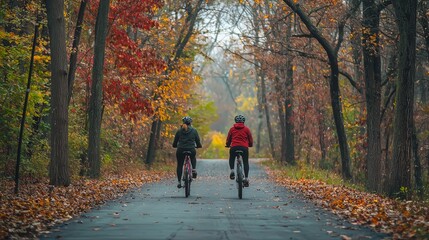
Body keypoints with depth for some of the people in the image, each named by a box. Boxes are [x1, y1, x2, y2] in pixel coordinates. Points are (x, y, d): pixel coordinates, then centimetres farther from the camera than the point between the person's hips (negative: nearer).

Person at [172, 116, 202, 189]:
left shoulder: (179, 131, 7)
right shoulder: (194, 131, 4)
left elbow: (174, 144, 10)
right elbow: (198, 142, 5)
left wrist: (175, 145, 32)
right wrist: (199, 146, 27)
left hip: (180, 150, 0)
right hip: (191, 150, 0)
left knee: (179, 165, 18)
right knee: (193, 158, 34)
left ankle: (179, 182, 13)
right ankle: (194, 169, 10)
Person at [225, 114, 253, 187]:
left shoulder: (232, 129, 10)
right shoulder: (246, 129, 8)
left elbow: (228, 139, 15)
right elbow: (250, 139, 12)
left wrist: (228, 145, 34)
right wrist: (250, 145, 31)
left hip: (234, 147, 1)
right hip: (244, 147, -1)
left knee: (231, 159, 25)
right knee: (246, 162, 9)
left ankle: (232, 170, 0)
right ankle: (246, 178, -1)